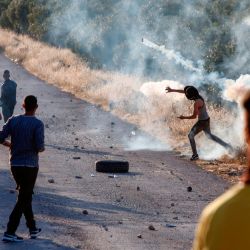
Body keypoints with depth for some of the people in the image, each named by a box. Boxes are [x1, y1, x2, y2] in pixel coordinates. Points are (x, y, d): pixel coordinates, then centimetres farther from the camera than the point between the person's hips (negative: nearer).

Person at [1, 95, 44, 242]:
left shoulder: (13, 121, 0)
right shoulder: (38, 124, -11)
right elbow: (39, 147, -18)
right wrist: (42, 149, 6)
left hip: (15, 165, 5)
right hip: (30, 166, -5)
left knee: (25, 196, 20)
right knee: (23, 199, 0)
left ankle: (33, 228, 26)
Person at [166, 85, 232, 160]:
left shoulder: (196, 103, -28)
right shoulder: (198, 95, -1)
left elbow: (194, 116, -23)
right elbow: (184, 91, 8)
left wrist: (184, 117, -9)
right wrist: (172, 90, 10)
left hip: (202, 122, -9)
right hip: (206, 119, 9)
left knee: (191, 135, -4)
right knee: (209, 135, 27)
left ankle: (195, 155, -3)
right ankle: (226, 145, 31)